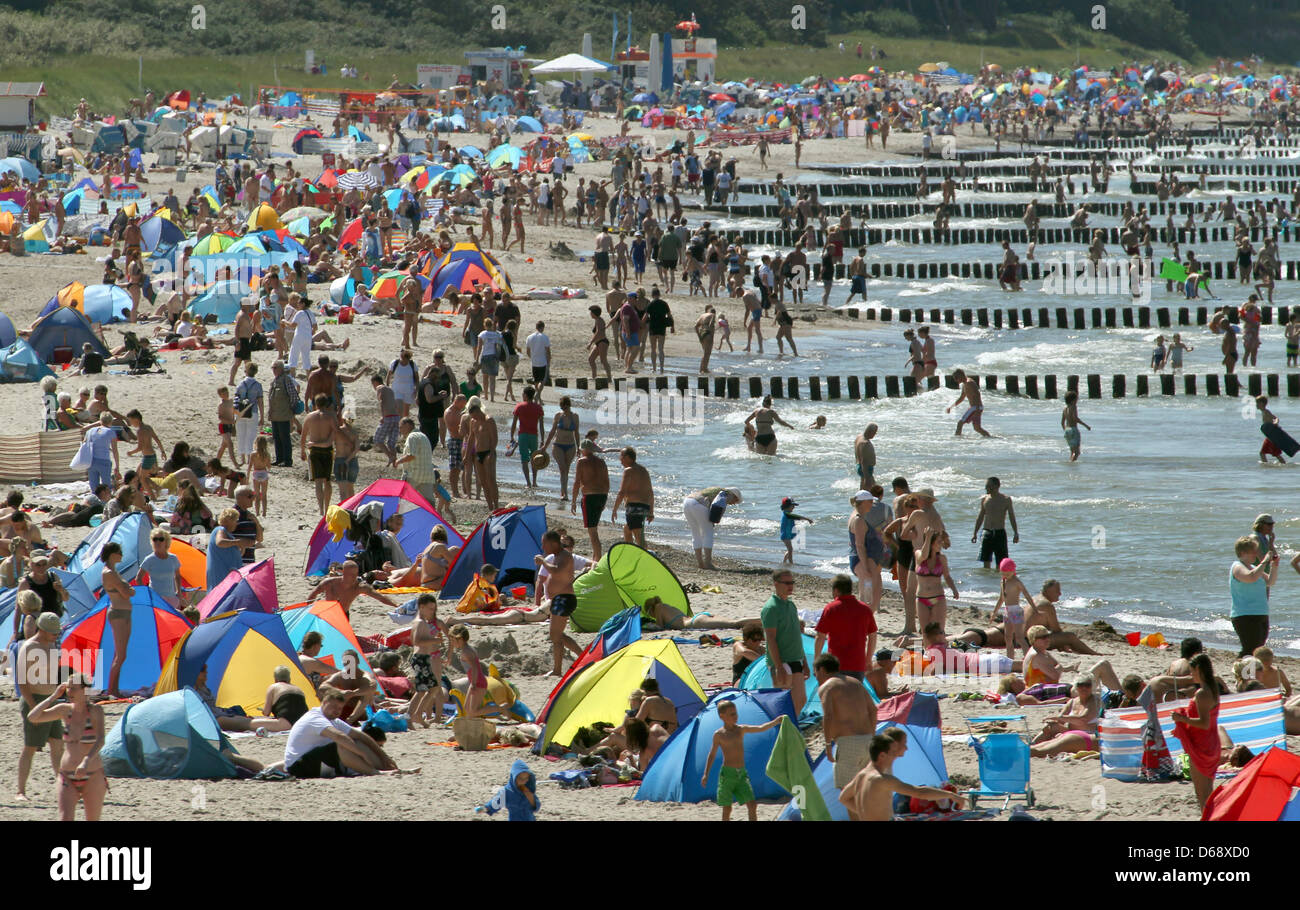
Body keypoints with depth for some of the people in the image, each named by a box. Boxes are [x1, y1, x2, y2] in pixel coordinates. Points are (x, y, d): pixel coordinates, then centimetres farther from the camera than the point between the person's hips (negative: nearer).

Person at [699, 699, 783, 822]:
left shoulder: (741, 729, 5)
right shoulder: (719, 735, -1)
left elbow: (760, 729, -7)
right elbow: (712, 755, 7)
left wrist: (776, 721, -22)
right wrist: (706, 774, 4)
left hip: (742, 773, 3)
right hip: (727, 773, -3)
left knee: (752, 805, -6)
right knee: (727, 809, 0)